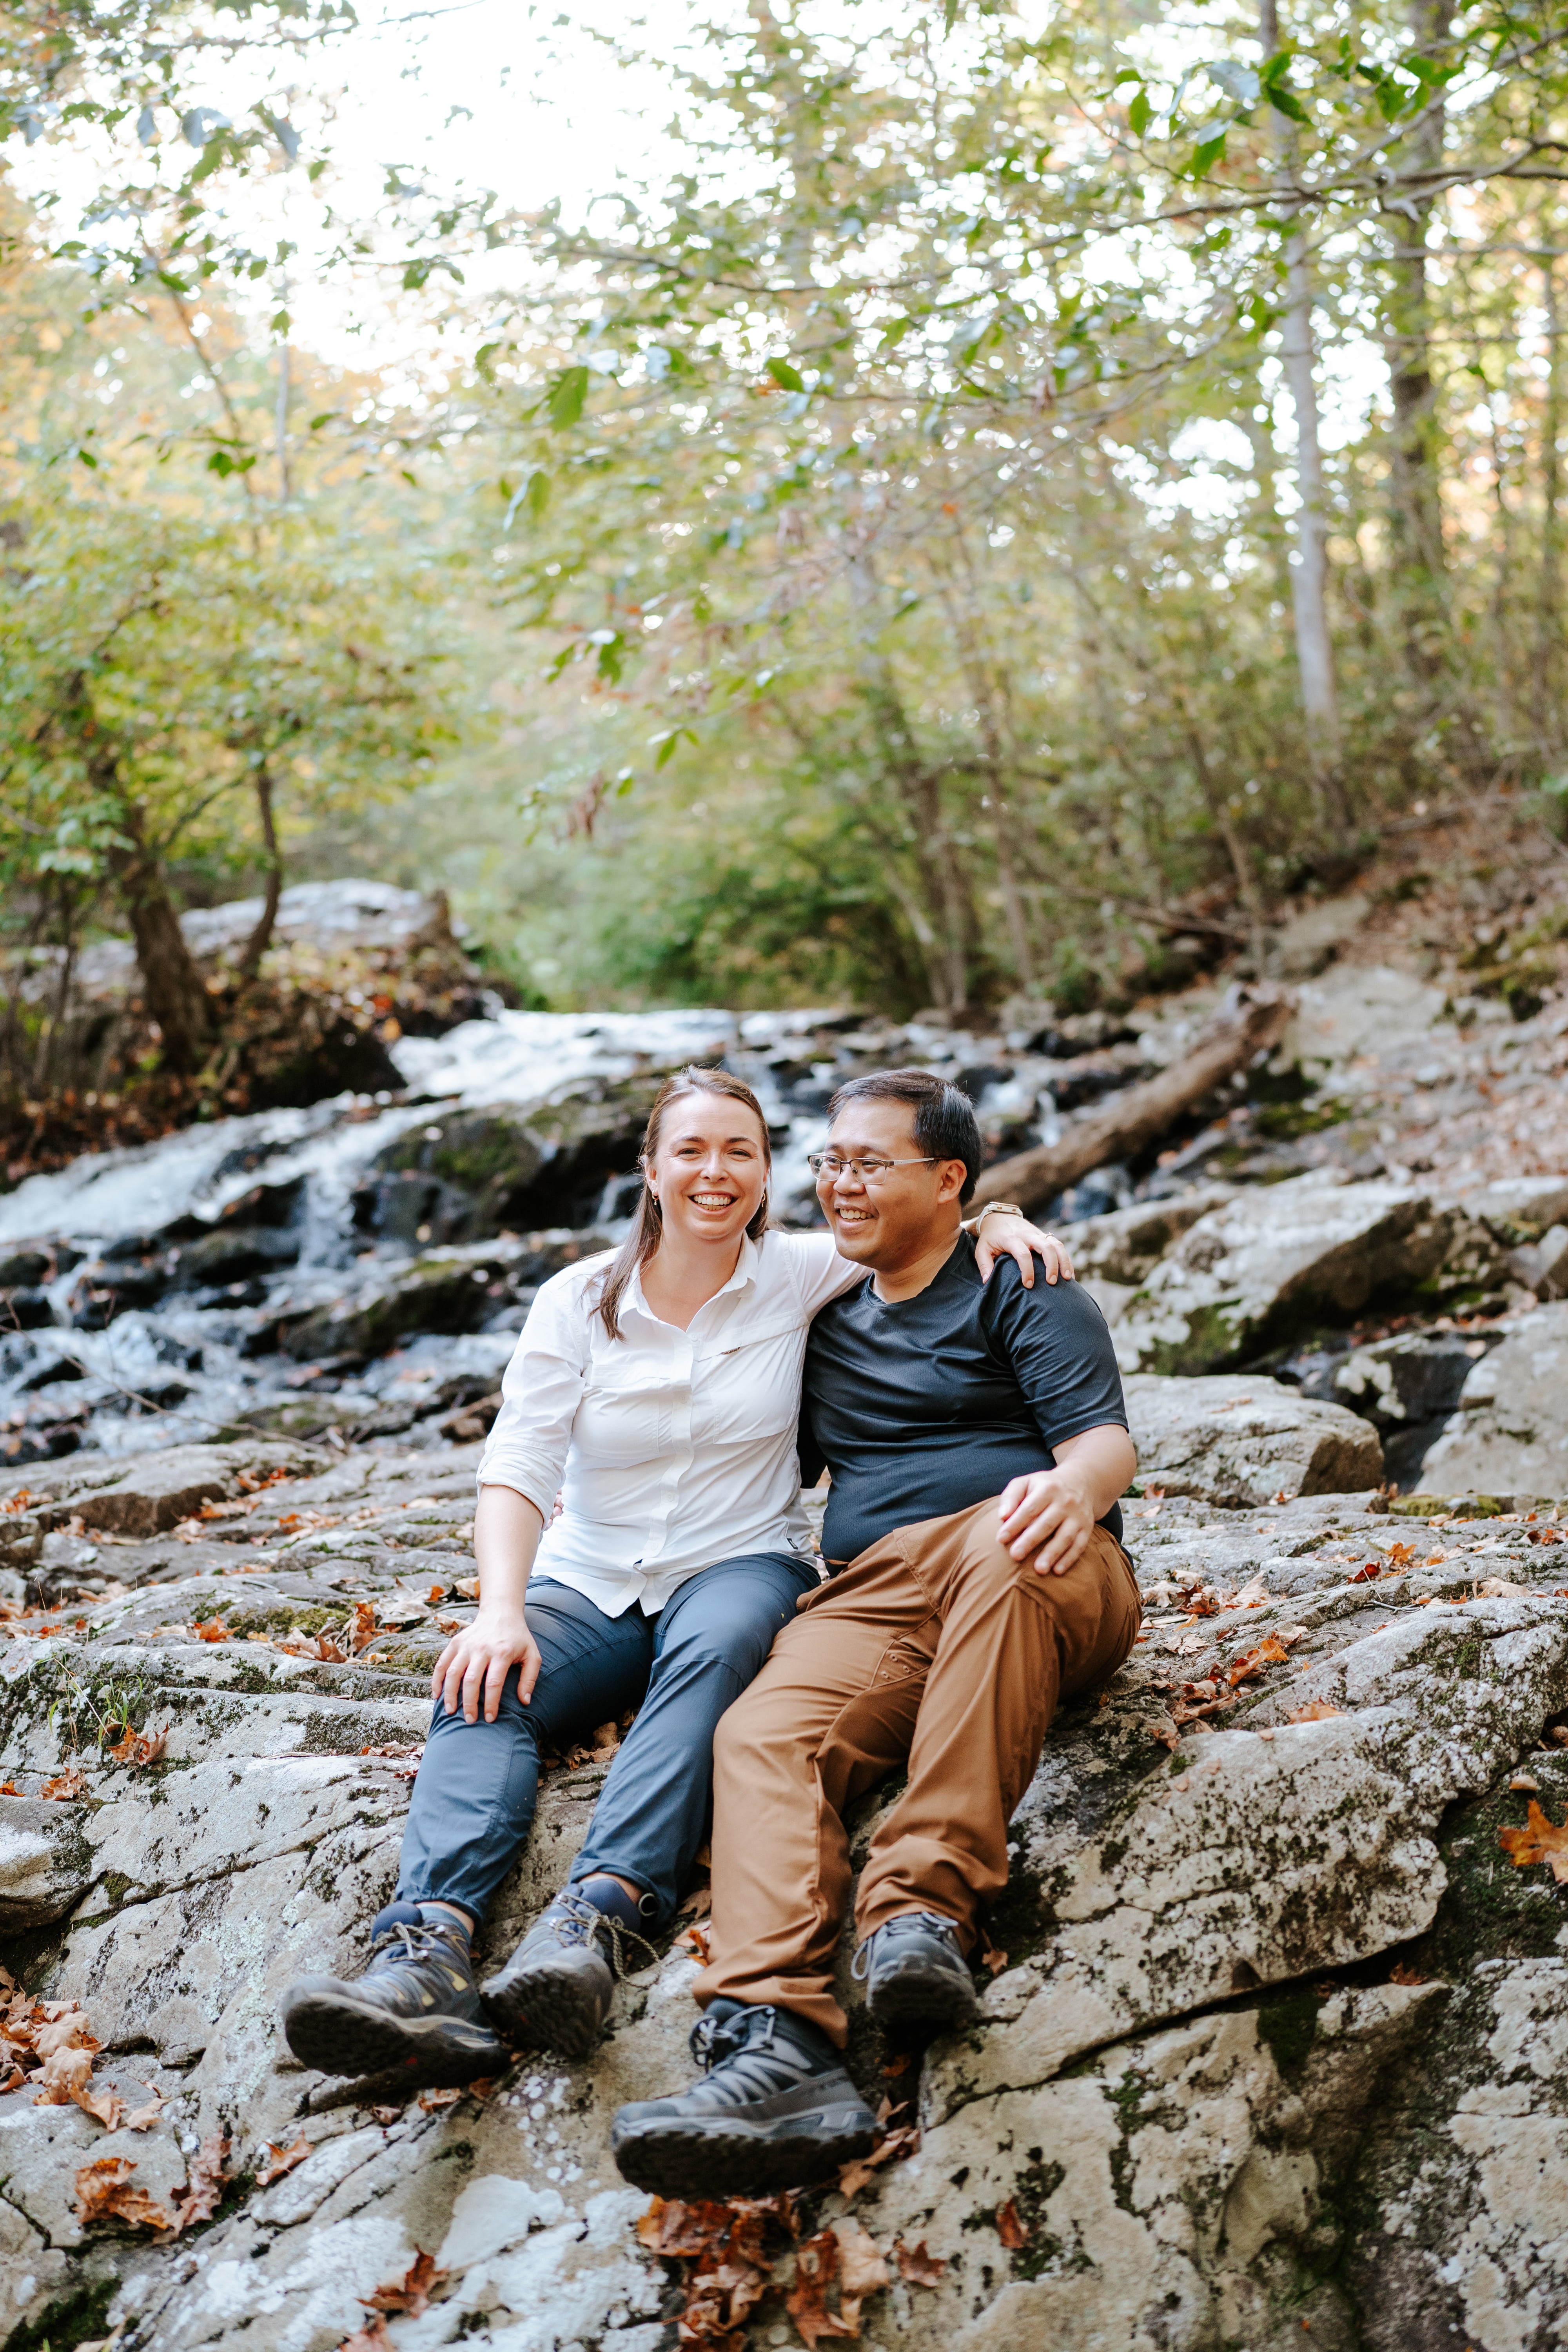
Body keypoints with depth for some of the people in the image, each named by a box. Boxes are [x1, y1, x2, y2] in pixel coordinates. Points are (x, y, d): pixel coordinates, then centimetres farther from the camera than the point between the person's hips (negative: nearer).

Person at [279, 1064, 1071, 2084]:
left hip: (739, 1565, -1)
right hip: (588, 1580, 1)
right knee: (484, 1689, -31)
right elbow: (516, 1467, -8)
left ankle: (599, 1920, -57)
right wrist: (502, 1611, -24)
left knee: (712, 1652, -38)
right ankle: (427, 1948, -54)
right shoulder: (579, 1301, 2)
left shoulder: (797, 1274, 3)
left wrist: (997, 1221, -11)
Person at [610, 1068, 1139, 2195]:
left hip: (1036, 1587, -4)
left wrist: (1070, 1488, -29)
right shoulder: (827, 1317, 29)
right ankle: (778, 2048, -50)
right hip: (870, 1597, 4)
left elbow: (1104, 1438, -3)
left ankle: (928, 1904, -44)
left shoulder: (1018, 1288, 11)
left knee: (999, 1548, -40)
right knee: (764, 1735, -29)